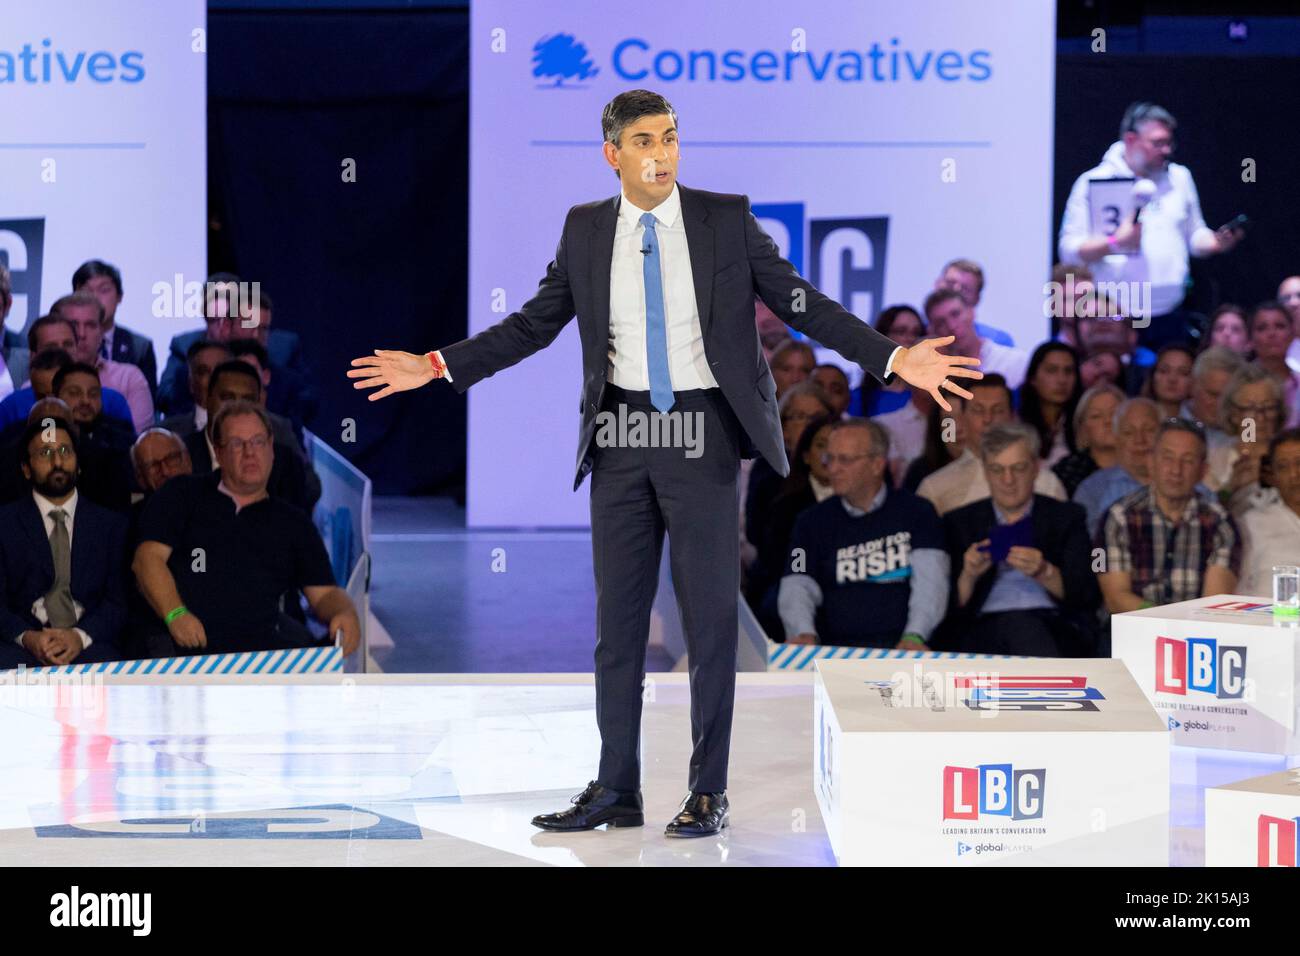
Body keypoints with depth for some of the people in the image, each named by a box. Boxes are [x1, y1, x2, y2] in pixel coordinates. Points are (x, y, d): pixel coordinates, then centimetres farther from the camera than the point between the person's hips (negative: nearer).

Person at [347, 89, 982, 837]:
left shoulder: (727, 219, -2)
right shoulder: (586, 230, 4)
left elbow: (802, 304, -2)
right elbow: (534, 324, 9)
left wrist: (894, 359, -12)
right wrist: (437, 366, 2)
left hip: (702, 434, -2)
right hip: (621, 438, 3)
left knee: (711, 613, 0)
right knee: (619, 616, 6)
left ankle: (709, 792, 8)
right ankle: (617, 790, 13)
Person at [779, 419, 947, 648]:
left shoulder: (916, 513, 10)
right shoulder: (813, 521, 16)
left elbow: (929, 581, -4)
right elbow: (798, 588, 4)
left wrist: (914, 637, -23)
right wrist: (804, 635, -19)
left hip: (899, 647, -2)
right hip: (834, 650, 2)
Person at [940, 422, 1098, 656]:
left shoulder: (1066, 517, 19)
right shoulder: (959, 523, 19)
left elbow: (1086, 596, 7)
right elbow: (950, 607, 11)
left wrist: (1045, 573, -12)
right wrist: (969, 576, -10)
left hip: (1055, 628, 0)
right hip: (982, 633, 1)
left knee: (1021, 626, -39)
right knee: (1013, 623, -38)